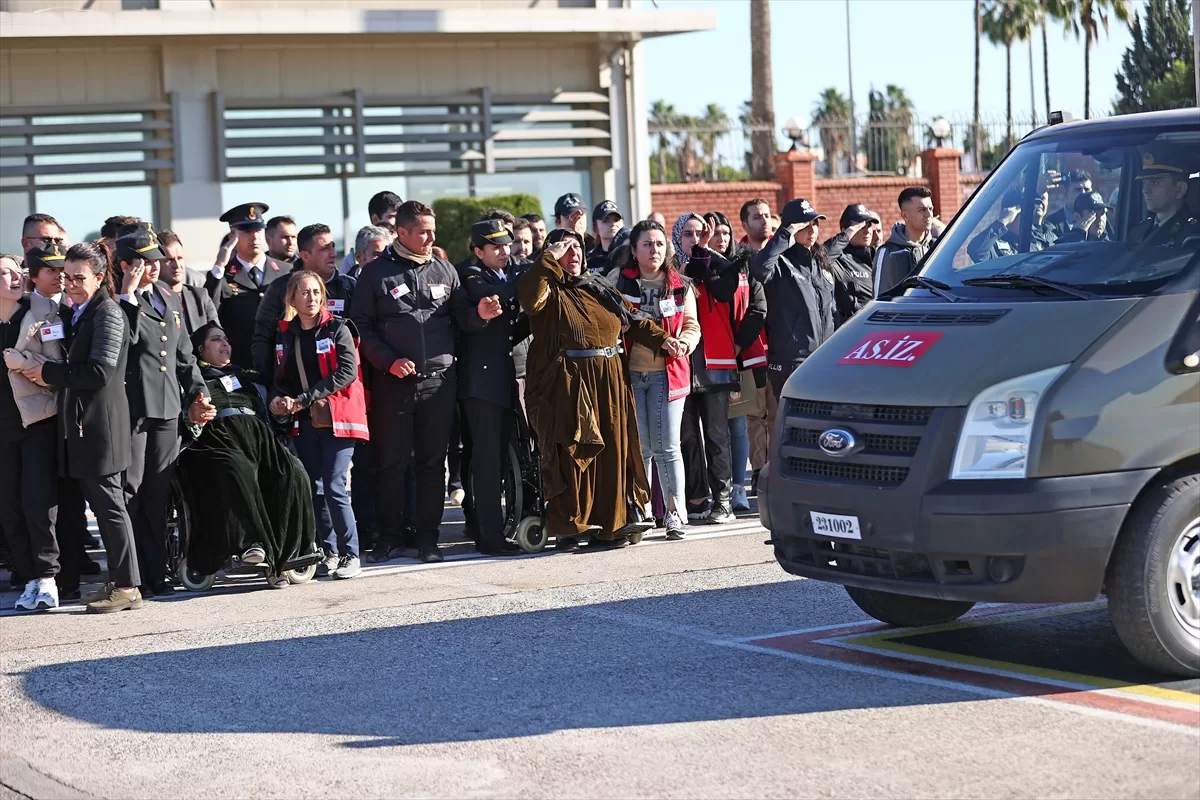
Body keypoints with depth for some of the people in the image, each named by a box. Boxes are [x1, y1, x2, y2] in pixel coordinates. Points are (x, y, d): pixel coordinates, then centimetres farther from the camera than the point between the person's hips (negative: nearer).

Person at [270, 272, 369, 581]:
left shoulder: (337, 329, -5)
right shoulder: (286, 333, 11)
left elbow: (347, 371, -14)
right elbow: (282, 376, 19)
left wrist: (304, 399, -16)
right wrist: (279, 399, -4)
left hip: (337, 417, -5)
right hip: (305, 422, 5)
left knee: (334, 487, -12)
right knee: (309, 487, 4)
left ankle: (350, 555, -5)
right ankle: (324, 550, 14)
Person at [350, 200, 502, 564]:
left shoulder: (444, 271, 10)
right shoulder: (375, 273, 1)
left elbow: (459, 319, 12)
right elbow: (362, 326, -1)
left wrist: (478, 314, -9)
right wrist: (389, 361, -11)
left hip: (439, 380, 2)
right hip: (394, 381, -2)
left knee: (433, 462, 6)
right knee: (393, 462, 3)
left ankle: (428, 538, 13)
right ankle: (390, 535, 15)